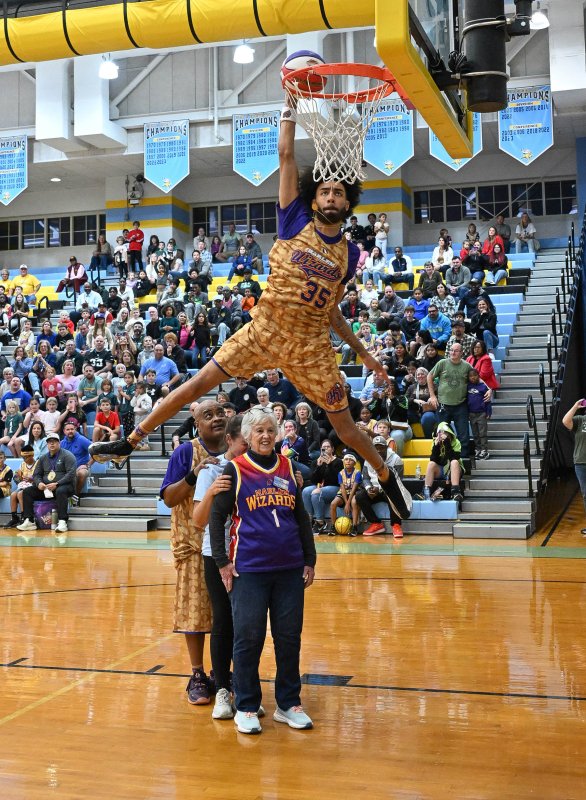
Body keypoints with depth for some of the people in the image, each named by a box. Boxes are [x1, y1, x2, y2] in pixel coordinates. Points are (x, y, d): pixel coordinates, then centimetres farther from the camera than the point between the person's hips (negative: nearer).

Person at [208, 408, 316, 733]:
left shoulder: (288, 468, 10)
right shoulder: (234, 470, -1)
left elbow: (302, 517, 15)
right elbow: (217, 517, -1)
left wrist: (310, 559, 12)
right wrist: (222, 561, -6)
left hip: (290, 568, 4)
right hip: (249, 569, -4)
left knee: (290, 637, 8)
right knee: (248, 639, 3)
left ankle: (289, 704, 22)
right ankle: (246, 707, 16)